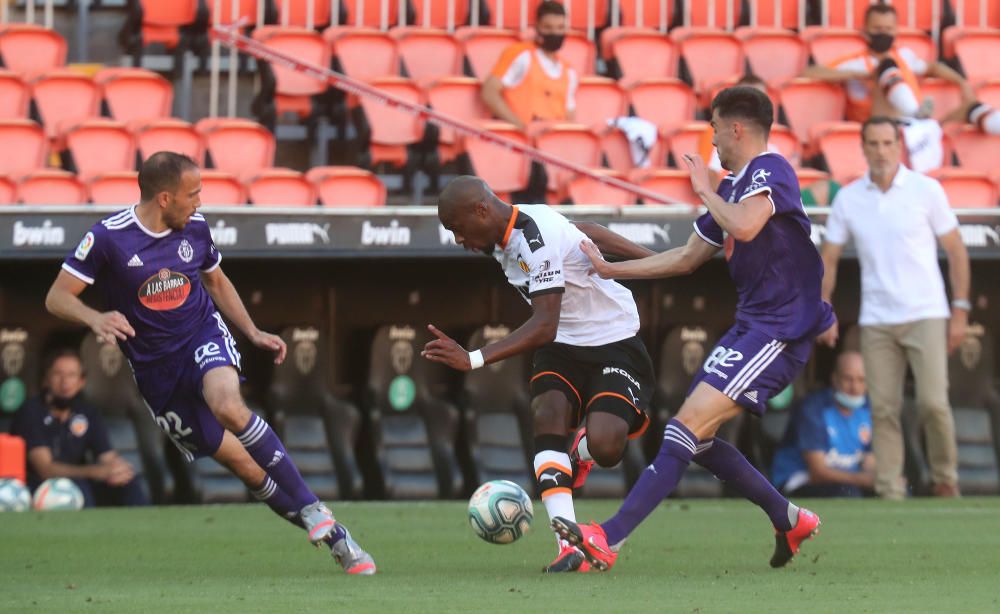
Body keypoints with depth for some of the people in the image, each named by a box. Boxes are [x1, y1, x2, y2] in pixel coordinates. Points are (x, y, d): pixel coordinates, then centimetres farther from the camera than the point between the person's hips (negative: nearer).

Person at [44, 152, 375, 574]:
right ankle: (330, 535, 6)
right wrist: (95, 319, -33)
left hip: (204, 337, 1)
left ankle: (312, 510, -26)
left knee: (228, 406, -34)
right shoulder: (108, 238, -14)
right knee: (239, 462, -4)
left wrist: (254, 332, 12)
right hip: (155, 364, -1)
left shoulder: (194, 227, 0)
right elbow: (57, 297, -13)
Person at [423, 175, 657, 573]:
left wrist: (473, 360, -43)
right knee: (548, 417, -21)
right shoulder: (505, 236, 0)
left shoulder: (536, 242, -29)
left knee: (604, 448, -25)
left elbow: (544, 327, -37)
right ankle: (569, 547, -28)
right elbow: (586, 232, 14)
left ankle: (582, 450, 16)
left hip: (613, 341, -8)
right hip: (563, 344, 8)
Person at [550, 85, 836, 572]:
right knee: (697, 437, 10)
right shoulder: (731, 188, 18)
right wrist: (609, 270, 27)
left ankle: (608, 539, -26)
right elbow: (688, 257, 27)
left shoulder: (770, 171, -11)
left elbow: (745, 226, -32)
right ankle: (788, 520, 21)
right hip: (751, 326, 10)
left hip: (780, 332, -10)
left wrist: (705, 190, -14)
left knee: (690, 424, -18)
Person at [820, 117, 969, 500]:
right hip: (875, 321, 3)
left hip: (925, 316, -2)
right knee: (883, 409, -1)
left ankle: (946, 480, 9)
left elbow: (955, 250, 2)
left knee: (932, 403, -12)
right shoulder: (848, 198, 5)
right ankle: (890, 493, 3)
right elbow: (829, 258, 12)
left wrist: (960, 310, -2)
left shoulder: (926, 190, -2)